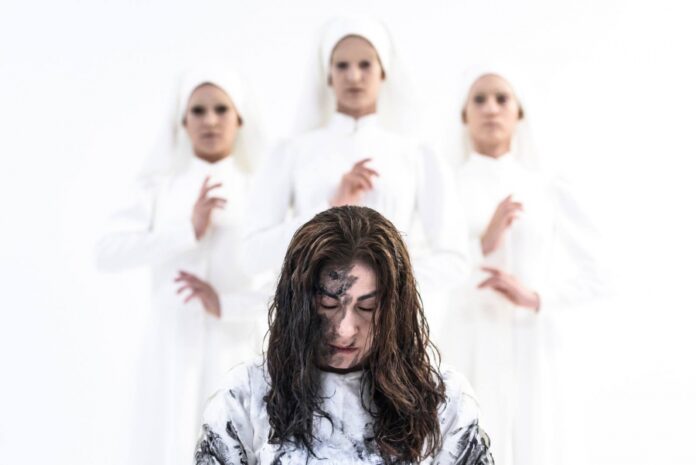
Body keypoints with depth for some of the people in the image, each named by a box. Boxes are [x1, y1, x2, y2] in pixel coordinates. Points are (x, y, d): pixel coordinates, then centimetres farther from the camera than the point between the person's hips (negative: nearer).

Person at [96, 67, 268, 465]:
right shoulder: (159, 188, 7)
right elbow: (108, 254, -7)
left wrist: (228, 305, -14)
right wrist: (187, 230, -16)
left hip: (239, 351, -1)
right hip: (174, 350, 1)